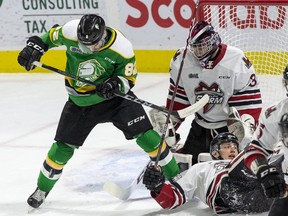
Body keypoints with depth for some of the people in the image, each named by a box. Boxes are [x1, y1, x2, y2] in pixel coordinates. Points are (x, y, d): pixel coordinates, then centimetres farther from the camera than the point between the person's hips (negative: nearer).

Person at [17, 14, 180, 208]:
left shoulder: (121, 47, -25)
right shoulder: (70, 32, -22)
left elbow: (128, 78, -12)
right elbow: (51, 36, 1)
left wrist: (116, 84, -32)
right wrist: (34, 47, -13)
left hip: (114, 96, -2)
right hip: (79, 101, 2)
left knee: (145, 135, -12)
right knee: (62, 147, 3)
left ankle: (176, 177, 2)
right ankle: (42, 189, 26)